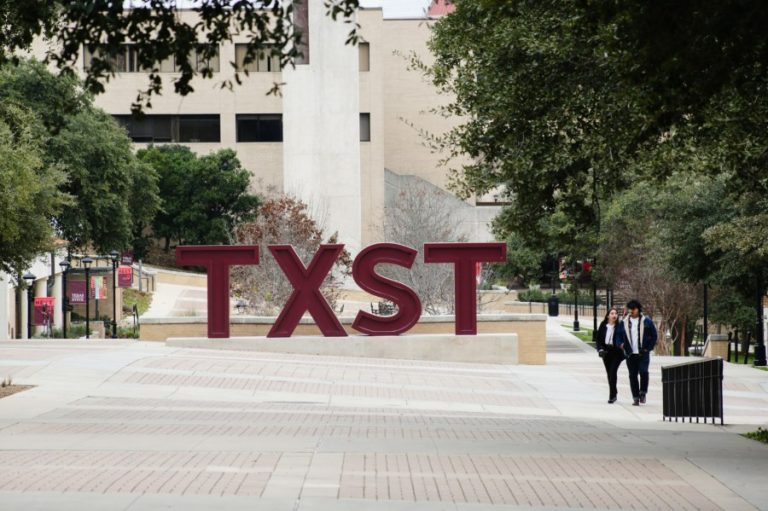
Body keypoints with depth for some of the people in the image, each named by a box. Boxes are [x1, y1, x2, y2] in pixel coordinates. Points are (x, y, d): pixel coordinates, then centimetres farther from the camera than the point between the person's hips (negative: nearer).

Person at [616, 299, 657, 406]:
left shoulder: (646, 321, 1)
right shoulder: (623, 323, 8)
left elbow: (654, 335, 5)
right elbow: (618, 335, 16)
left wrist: (649, 348, -4)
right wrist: (621, 344, -3)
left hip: (643, 353, -3)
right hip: (630, 353, 3)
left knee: (643, 372, -17)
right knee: (633, 375, 2)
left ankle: (643, 393, 2)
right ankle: (636, 397, 8)